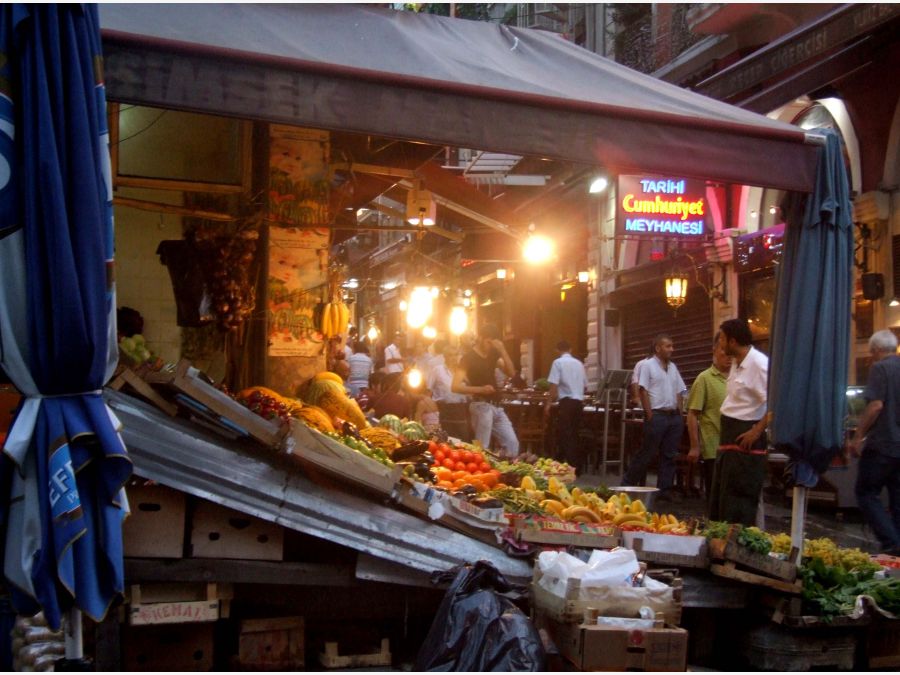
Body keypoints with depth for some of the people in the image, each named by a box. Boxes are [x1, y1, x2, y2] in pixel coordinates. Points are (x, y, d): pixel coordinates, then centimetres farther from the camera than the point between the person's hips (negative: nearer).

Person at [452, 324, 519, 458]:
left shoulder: (493, 354, 14)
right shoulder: (468, 358, -7)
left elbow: (511, 372, 4)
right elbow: (455, 386, -15)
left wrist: (502, 350, -6)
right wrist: (480, 389, -25)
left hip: (497, 406, 7)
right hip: (481, 407, -7)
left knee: (512, 445, 3)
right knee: (482, 449, -7)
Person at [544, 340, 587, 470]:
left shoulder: (558, 363, -3)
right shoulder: (579, 364, 14)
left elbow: (554, 385, -11)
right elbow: (584, 385, 20)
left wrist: (548, 404, -9)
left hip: (566, 401, -6)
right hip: (579, 402, 6)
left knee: (564, 435, -3)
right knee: (574, 435, 13)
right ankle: (577, 466, 15)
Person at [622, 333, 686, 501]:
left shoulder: (673, 367, 15)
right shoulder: (648, 366, -5)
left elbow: (678, 392, 18)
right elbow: (643, 391, -9)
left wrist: (679, 414, 8)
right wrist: (650, 416, -13)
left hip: (674, 416, 6)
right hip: (657, 415, -6)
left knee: (669, 455, 7)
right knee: (646, 453, -3)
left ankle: (665, 489, 12)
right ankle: (628, 484, 7)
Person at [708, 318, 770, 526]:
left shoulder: (759, 364, -19)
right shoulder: (737, 362, 11)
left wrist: (757, 432, -21)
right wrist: (725, 430, 16)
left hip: (745, 439, -10)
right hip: (729, 434, 10)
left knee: (739, 502, -4)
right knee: (719, 497, 17)